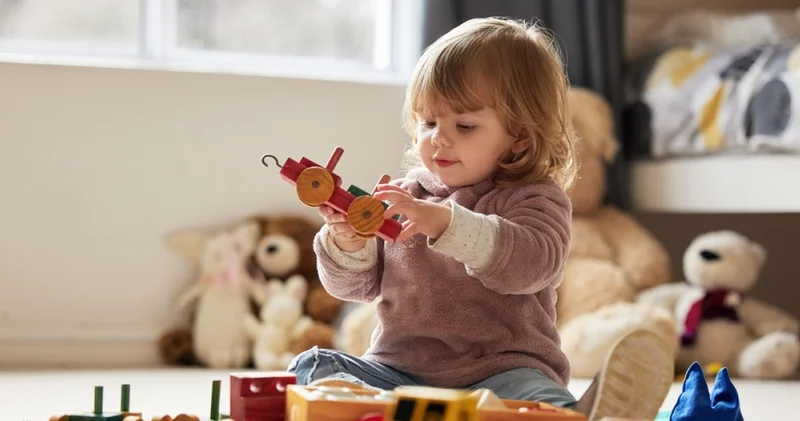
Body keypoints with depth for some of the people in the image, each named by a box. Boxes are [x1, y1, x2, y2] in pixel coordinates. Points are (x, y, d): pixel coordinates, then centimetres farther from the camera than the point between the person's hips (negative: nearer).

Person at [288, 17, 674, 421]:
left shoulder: (535, 200, 3)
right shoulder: (403, 195, 16)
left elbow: (530, 263, -20)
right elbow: (356, 285, 16)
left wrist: (447, 223, -33)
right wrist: (349, 243, -8)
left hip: (500, 371, -4)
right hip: (399, 368, 4)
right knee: (315, 365, -20)